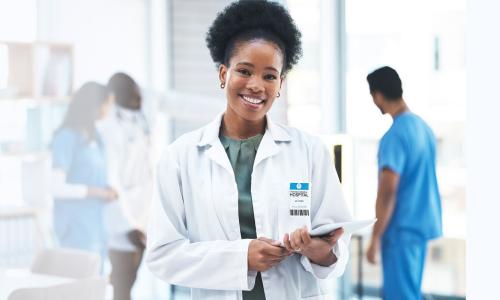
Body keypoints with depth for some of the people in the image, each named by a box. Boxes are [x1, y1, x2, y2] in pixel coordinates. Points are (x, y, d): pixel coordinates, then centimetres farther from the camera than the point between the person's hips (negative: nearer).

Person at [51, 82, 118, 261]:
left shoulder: (94, 138, 12)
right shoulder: (67, 136, -12)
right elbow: (56, 188, -18)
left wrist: (108, 190, 1)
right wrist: (96, 192, -14)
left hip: (95, 221, 8)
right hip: (75, 222, -8)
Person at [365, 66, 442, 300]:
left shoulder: (394, 136, -19)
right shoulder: (423, 127, 9)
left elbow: (387, 192, -21)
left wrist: (376, 238, -15)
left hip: (402, 228, -9)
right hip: (422, 223, 9)